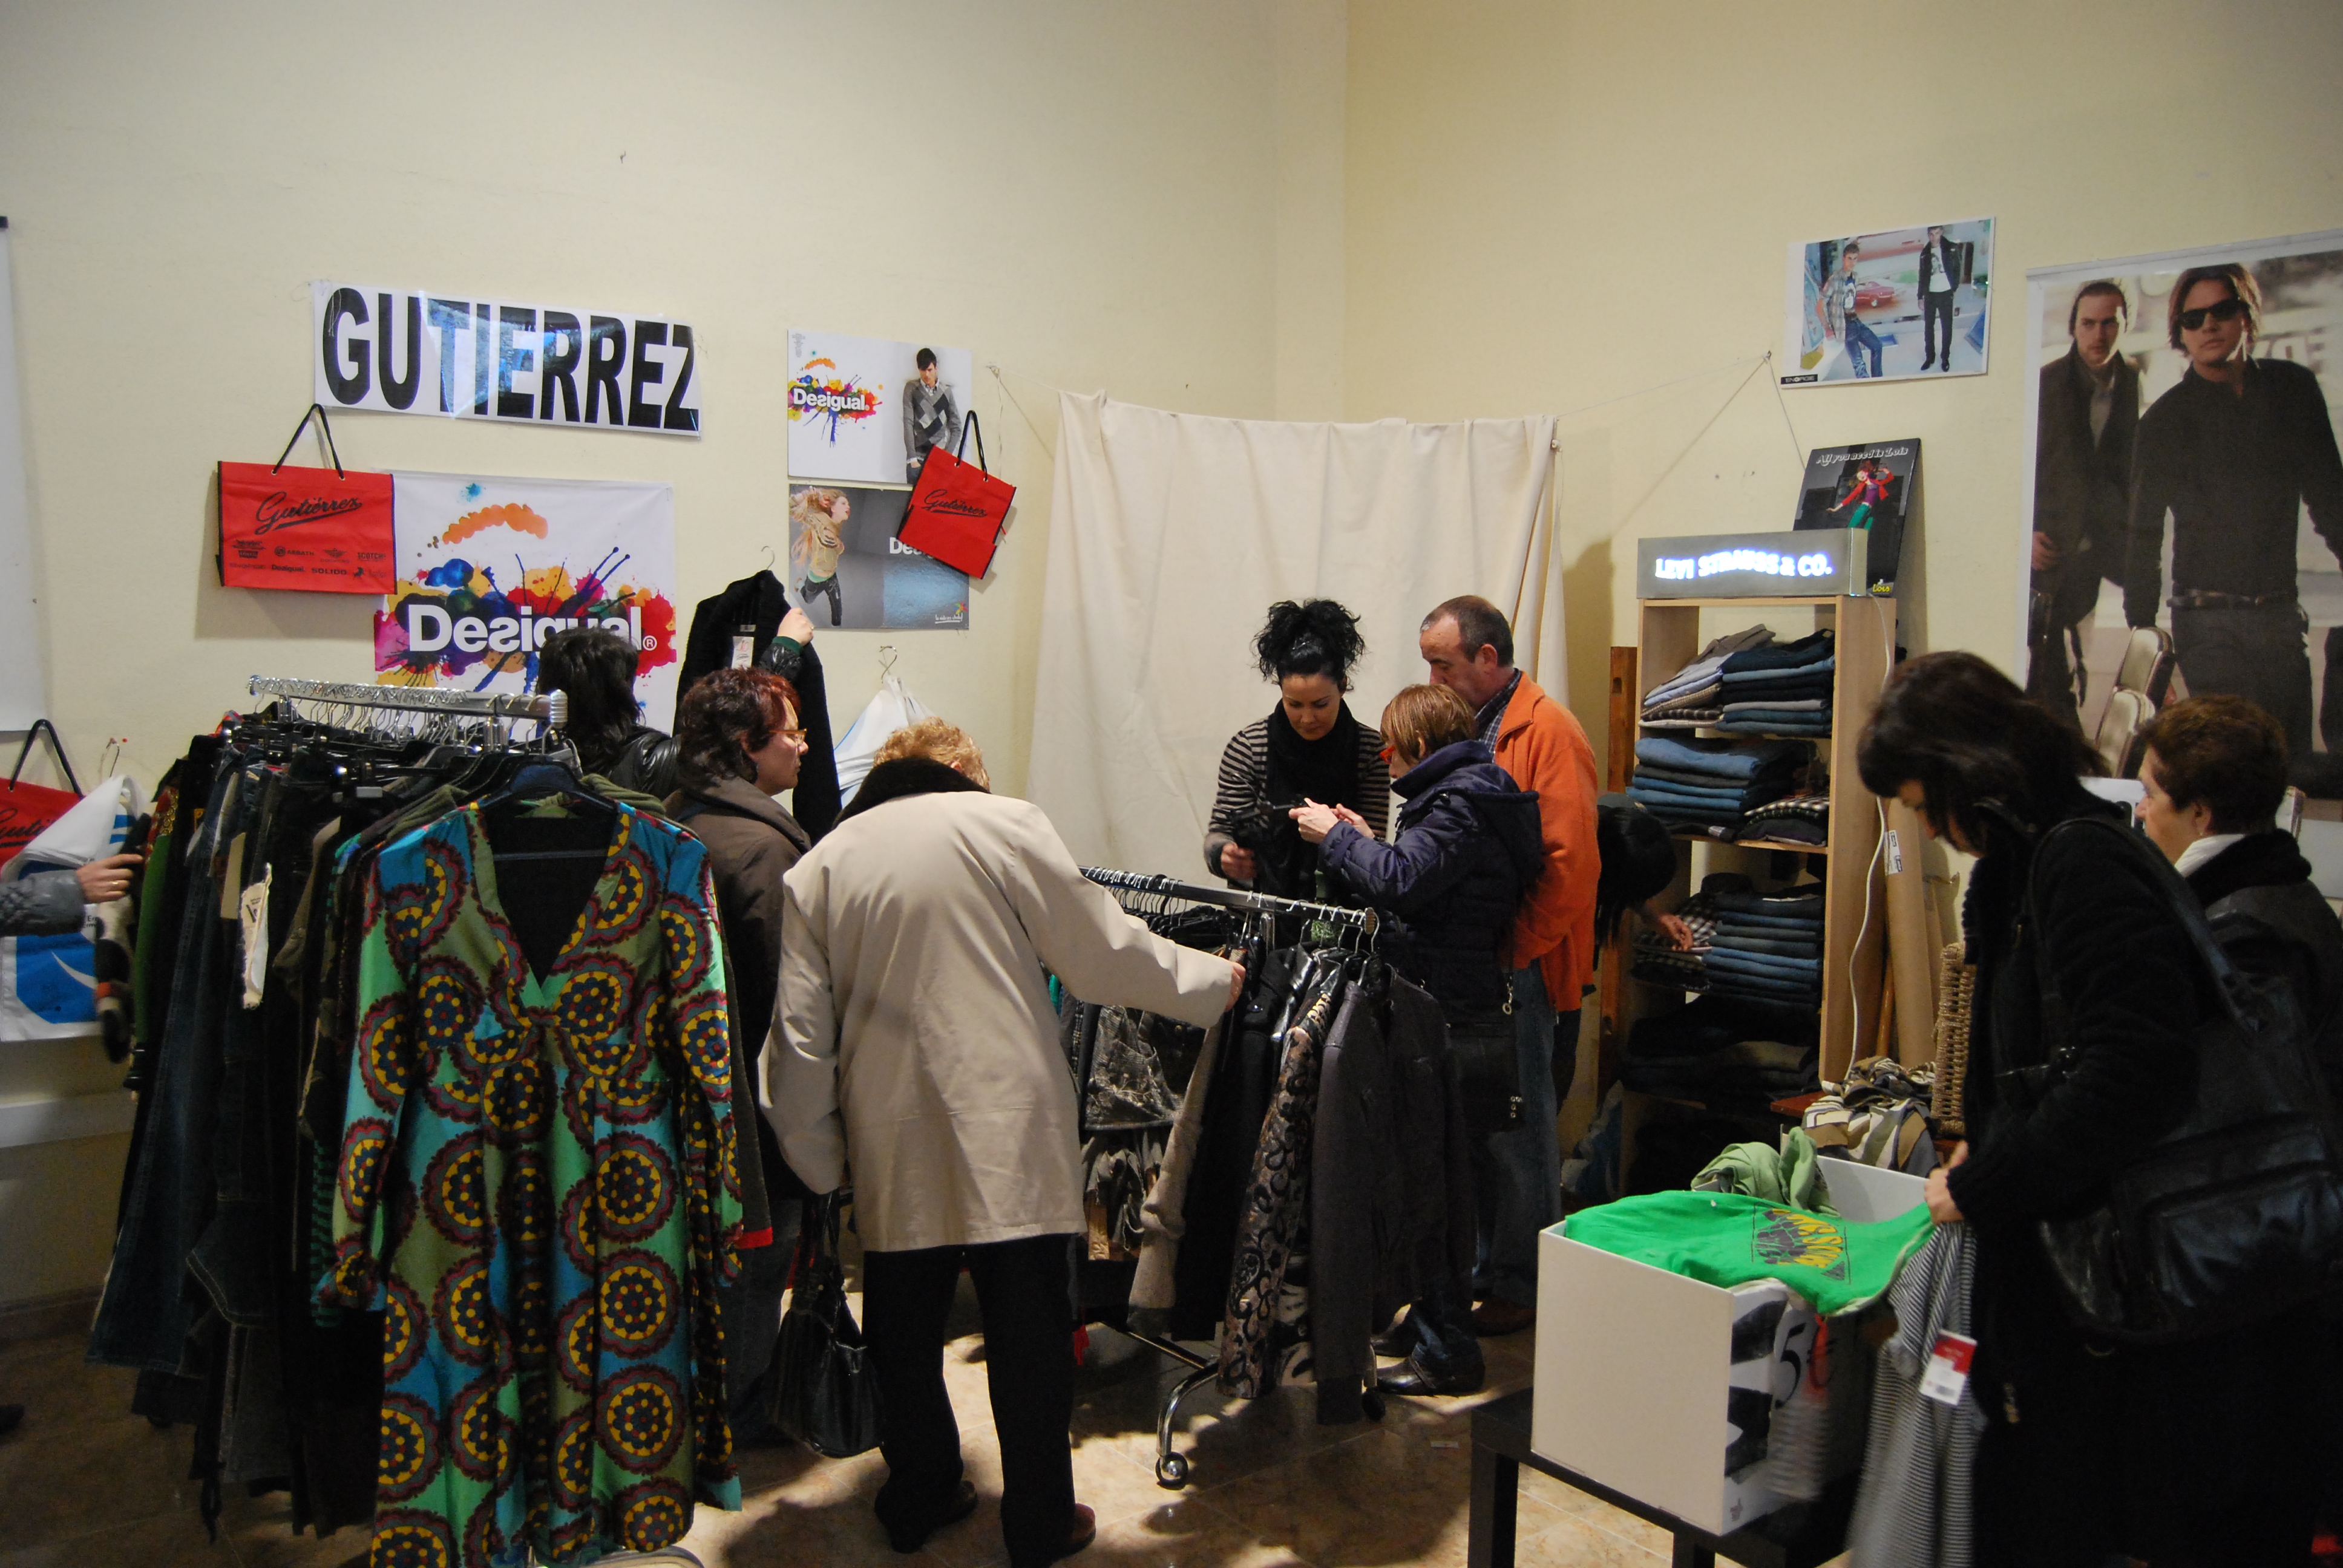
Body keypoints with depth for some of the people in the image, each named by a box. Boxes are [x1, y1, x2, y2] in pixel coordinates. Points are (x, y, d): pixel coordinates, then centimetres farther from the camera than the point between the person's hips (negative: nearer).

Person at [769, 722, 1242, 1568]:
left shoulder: (813, 871, 6)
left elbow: (799, 1041, 3)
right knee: (1029, 1334, 10)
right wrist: (1213, 980, 12)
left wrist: (819, 1163, 13)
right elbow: (1104, 953, -3)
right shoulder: (1005, 824, -3)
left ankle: (919, 1499, 36)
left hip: (893, 1148, 3)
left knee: (905, 1331, 19)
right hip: (1011, 1133, -3)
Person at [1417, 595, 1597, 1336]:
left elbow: (1571, 862, -19)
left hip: (1522, 970, -8)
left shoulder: (1548, 731, -12)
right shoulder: (1461, 727, 14)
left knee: (1519, 1133, 3)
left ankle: (1523, 1284, 17)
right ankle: (1482, 1267, 29)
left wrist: (1508, 950, -18)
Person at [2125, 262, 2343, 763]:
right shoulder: (2165, 421, 0)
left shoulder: (2294, 388, 10)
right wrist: (2142, 634, -4)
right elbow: (2144, 538, 1)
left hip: (2283, 614, 4)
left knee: (2295, 765, 4)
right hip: (2209, 622, -3)